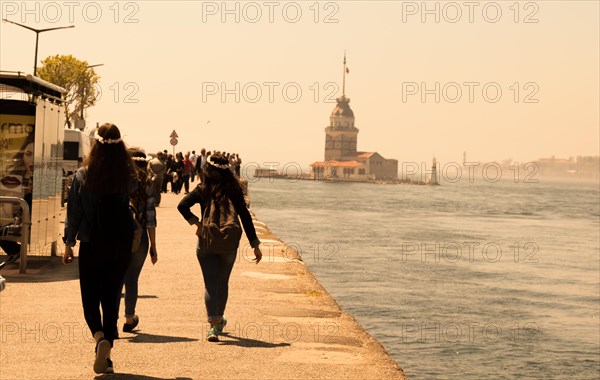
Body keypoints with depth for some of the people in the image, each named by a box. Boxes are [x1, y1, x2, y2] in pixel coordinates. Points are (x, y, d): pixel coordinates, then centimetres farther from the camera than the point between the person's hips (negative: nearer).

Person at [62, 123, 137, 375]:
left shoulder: (83, 176, -9)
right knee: (111, 299, 12)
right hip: (120, 247, 2)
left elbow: (73, 212, -4)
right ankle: (106, 356, 9)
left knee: (90, 299, 9)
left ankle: (100, 338, -19)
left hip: (91, 246, -2)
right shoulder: (127, 176, -6)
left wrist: (68, 243, 5)